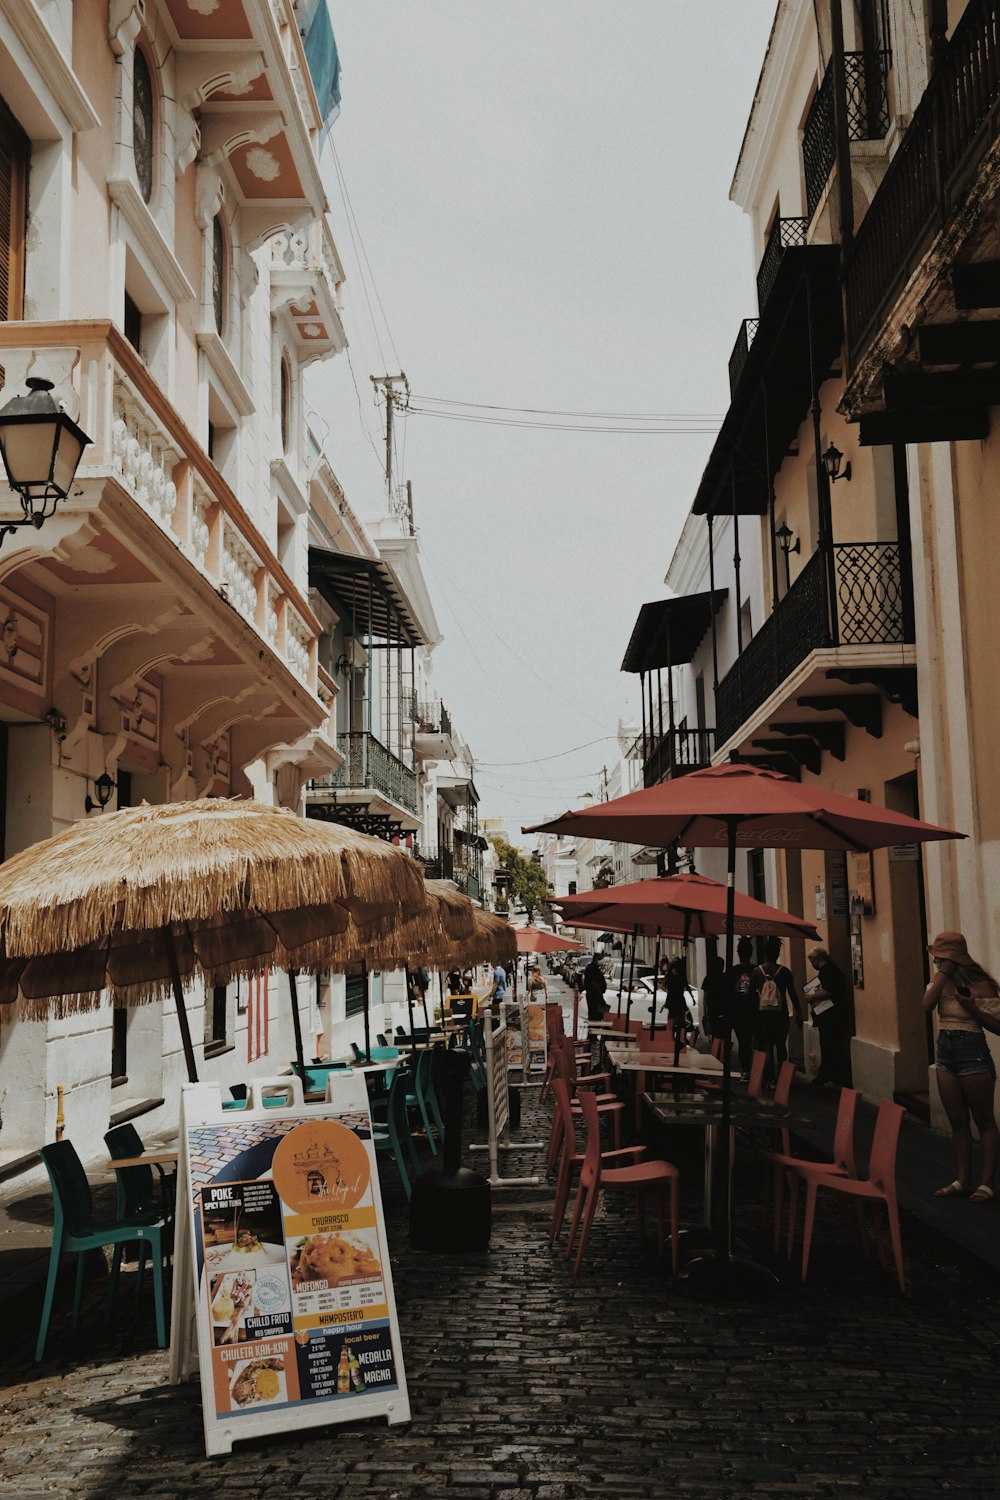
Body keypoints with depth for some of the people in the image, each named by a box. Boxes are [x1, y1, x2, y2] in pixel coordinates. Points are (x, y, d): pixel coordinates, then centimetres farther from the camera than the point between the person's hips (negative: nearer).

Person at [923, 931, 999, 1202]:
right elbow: (927, 1005, -11)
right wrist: (943, 973, -12)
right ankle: (962, 1179, 19)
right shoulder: (940, 981, 7)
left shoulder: (978, 982, -10)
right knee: (957, 1121, 12)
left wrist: (972, 1005, -23)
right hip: (945, 1050, 6)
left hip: (972, 1050, -6)